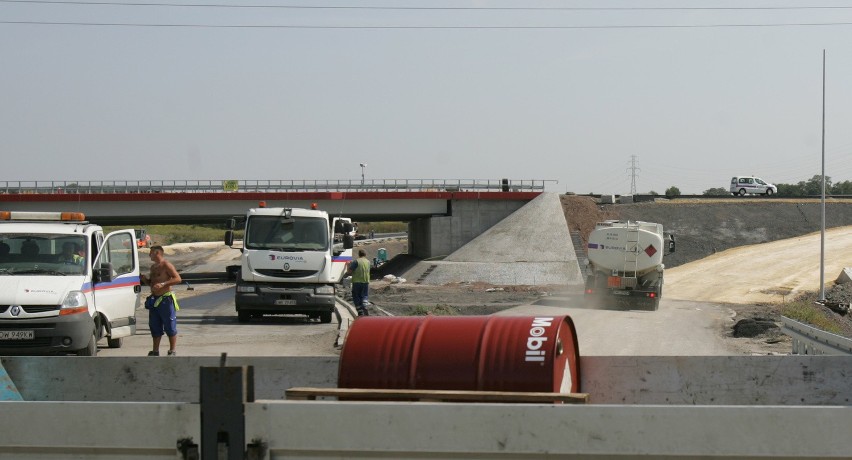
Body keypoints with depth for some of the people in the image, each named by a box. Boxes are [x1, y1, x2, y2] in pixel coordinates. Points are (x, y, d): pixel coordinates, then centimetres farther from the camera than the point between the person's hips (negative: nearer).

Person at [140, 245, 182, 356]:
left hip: (166, 300, -8)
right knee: (155, 327, 11)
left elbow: (178, 279, -17)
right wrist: (145, 279, 6)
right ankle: (155, 351, 18)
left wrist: (163, 284, -25)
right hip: (154, 300, 8)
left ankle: (172, 351, 2)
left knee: (170, 327, -3)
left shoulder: (166, 265, -9)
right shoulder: (153, 267, 17)